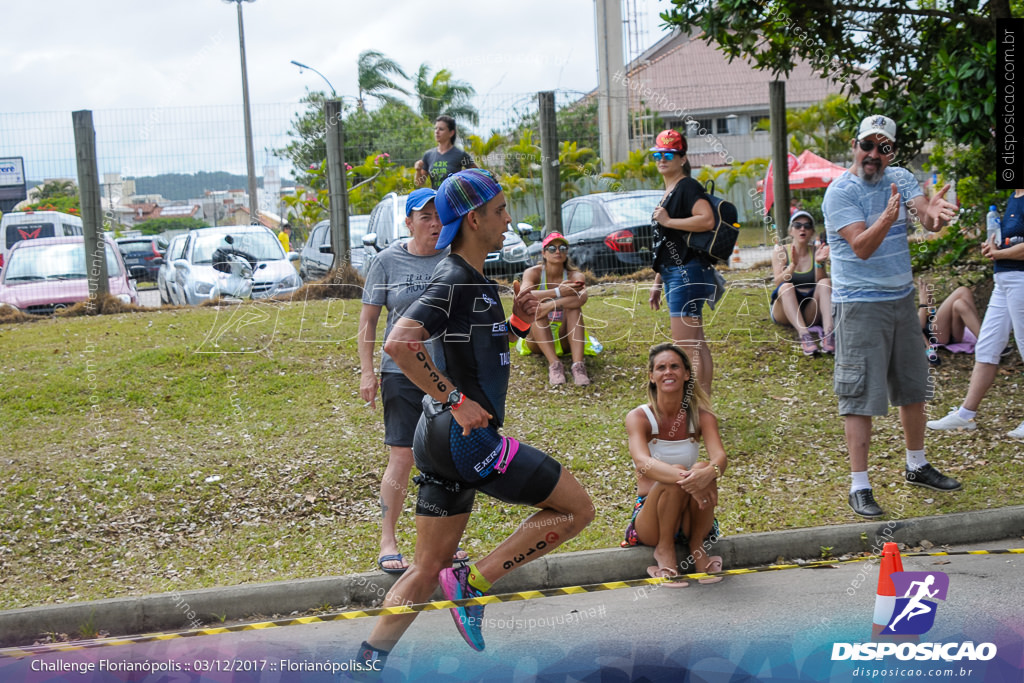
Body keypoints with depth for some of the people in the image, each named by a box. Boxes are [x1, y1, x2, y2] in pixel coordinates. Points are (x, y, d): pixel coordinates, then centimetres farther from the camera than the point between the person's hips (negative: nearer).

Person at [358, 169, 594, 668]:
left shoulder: (475, 279, 16)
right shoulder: (454, 279, -13)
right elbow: (399, 343, -27)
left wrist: (518, 322, 10)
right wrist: (458, 400, -22)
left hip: (443, 439, 10)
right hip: (464, 438, -10)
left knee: (429, 568, 12)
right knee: (576, 508, -1)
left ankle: (368, 661, 12)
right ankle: (474, 583, -1)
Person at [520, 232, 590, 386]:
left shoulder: (574, 275, -7)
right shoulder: (533, 273, -8)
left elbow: (582, 297, -31)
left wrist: (552, 305, -44)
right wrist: (558, 292, -42)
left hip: (564, 339, 1)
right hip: (537, 340, -1)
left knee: (574, 306, -25)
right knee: (535, 307, -28)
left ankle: (578, 364, -42)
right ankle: (553, 364, -44)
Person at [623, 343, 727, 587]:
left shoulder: (701, 416, -3)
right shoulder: (639, 418, -10)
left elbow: (720, 457, -20)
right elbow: (643, 463, -29)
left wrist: (709, 471, -45)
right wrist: (684, 478, -47)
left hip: (691, 519, 2)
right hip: (651, 516, -2)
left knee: (703, 469, -28)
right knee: (676, 472, -31)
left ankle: (697, 546, -9)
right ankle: (664, 549, -12)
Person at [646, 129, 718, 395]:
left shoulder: (688, 187, -10)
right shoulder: (669, 192, 20)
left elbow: (707, 220, -28)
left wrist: (667, 221, -20)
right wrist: (658, 282, 25)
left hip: (688, 273, -11)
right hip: (675, 274, 11)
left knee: (686, 345, -12)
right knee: (696, 344, 12)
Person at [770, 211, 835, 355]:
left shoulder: (817, 251, 7)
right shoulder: (781, 252, 4)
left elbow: (820, 282, -5)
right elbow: (778, 283, -11)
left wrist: (819, 263, -22)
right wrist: (793, 265, -28)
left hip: (810, 311, 1)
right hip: (784, 312, -1)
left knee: (826, 283, -23)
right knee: (787, 287, -31)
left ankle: (828, 333, -43)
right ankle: (803, 335, -52)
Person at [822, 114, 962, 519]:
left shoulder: (900, 180, 4)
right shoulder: (840, 192, -12)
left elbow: (929, 220, -12)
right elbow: (861, 247, -22)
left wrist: (935, 213, -36)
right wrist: (887, 218, -39)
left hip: (902, 298, 6)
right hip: (859, 306, -6)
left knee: (914, 388, 16)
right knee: (861, 397, -7)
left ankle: (917, 466, 33)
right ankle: (859, 487, -2)